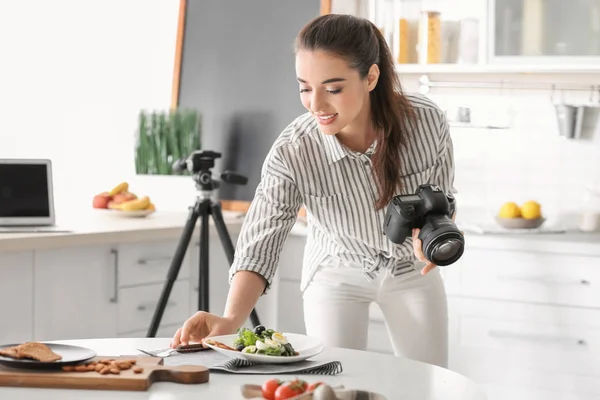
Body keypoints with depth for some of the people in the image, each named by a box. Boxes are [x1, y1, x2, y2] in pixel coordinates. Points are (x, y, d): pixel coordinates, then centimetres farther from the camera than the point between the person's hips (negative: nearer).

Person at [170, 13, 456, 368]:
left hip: (413, 270, 2)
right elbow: (260, 246, -30)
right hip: (338, 274, -1)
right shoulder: (291, 153, -32)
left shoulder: (427, 121, -27)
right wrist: (232, 319, -47)